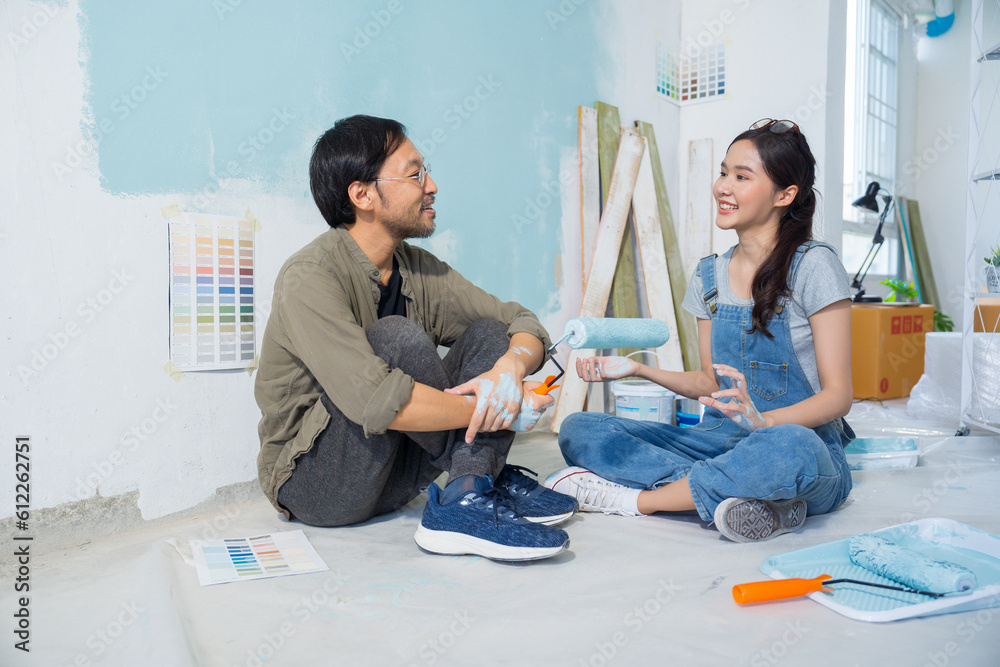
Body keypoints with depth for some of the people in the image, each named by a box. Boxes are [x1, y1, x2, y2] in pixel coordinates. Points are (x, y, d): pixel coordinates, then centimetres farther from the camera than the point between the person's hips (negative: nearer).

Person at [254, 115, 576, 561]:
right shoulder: (310, 278, -22)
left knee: (489, 335, -8)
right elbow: (376, 401, -36)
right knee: (397, 338, -30)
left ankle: (463, 505, -24)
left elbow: (523, 324, -1)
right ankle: (486, 478, -15)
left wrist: (512, 366, -25)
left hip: (391, 475, 7)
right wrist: (502, 412, -27)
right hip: (313, 483, -7)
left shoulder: (419, 269, 0)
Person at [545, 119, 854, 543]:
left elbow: (838, 395, -10)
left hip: (804, 444, -4)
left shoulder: (813, 266, -8)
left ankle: (635, 499, -20)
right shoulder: (709, 277, 8)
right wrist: (639, 369, -3)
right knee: (578, 430, -11)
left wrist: (763, 420, -29)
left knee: (789, 447, -42)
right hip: (720, 442, 5)